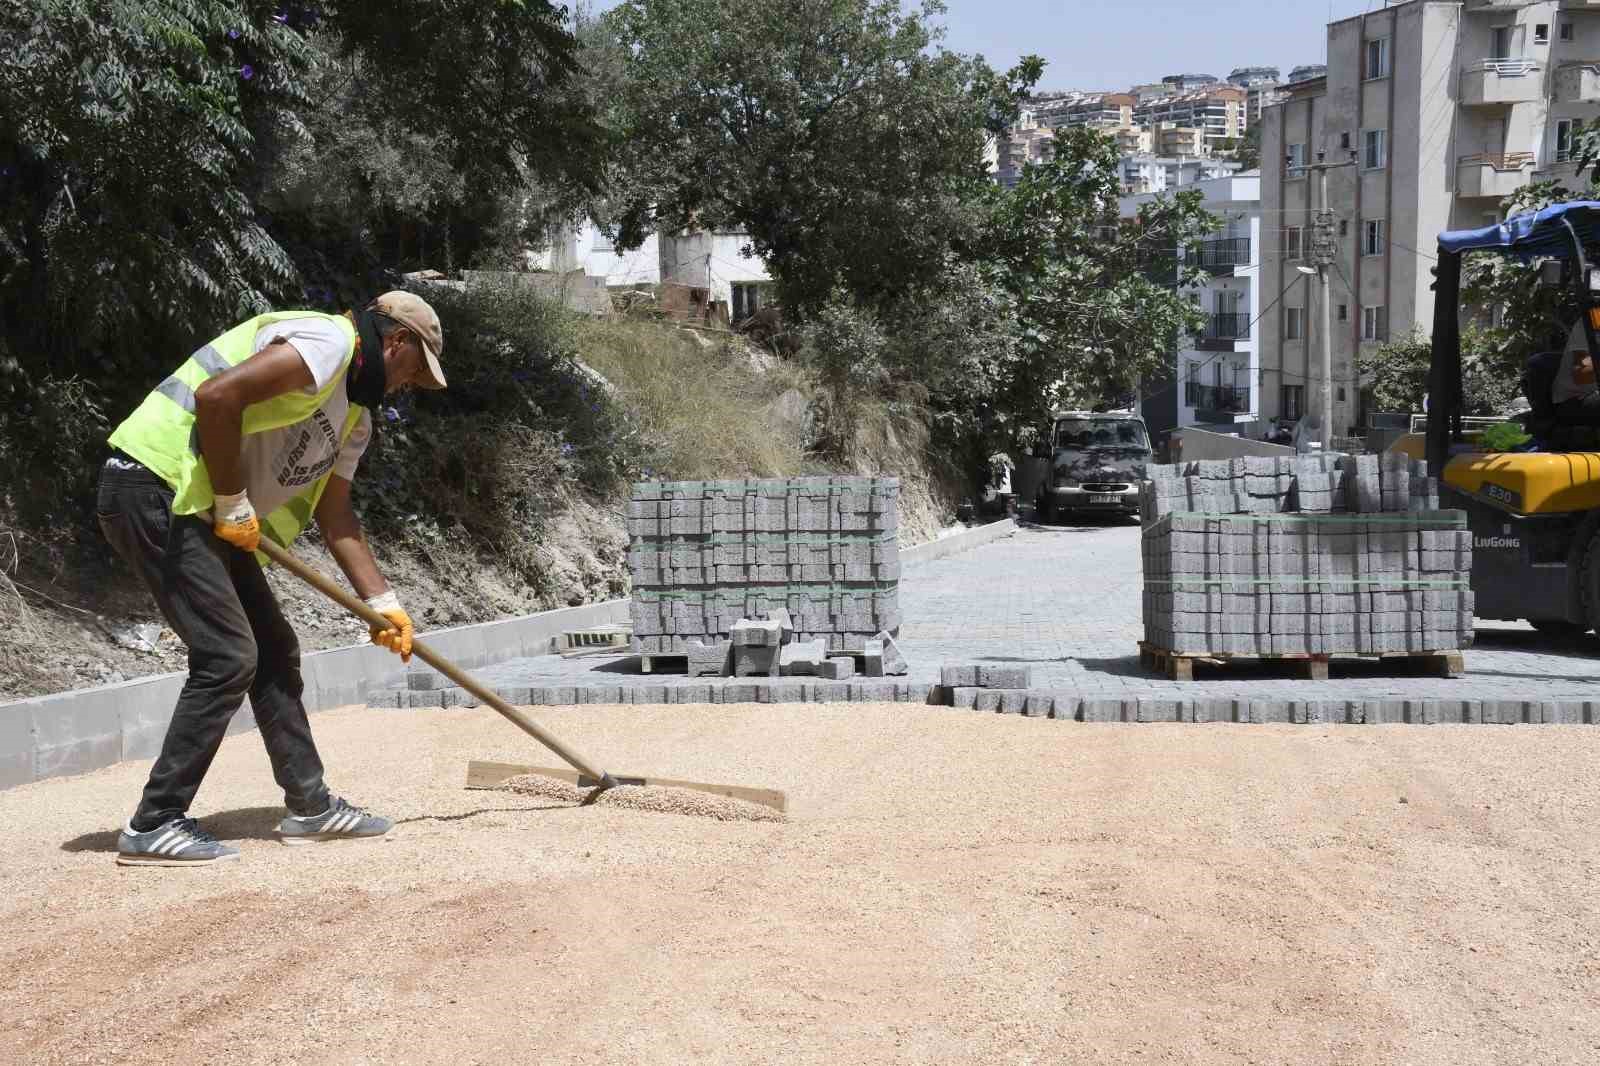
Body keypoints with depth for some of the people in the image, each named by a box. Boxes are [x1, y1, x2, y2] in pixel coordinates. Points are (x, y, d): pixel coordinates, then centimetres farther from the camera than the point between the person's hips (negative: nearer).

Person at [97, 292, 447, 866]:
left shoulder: (354, 417, 19)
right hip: (155, 488, -11)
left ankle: (310, 805, 22)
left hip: (199, 510, 11)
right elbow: (217, 395, -25)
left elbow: (335, 517, 20)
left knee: (273, 650, 13)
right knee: (229, 657, -11)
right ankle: (153, 826, -4)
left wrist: (384, 602, 15)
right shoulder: (328, 342, -13)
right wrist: (234, 504, -17)